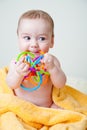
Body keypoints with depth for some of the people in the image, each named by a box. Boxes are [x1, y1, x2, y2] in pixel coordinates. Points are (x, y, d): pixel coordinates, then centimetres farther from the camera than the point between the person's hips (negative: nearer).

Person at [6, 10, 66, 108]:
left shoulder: (52, 61, -9)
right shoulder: (17, 62, -9)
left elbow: (60, 85, -15)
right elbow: (11, 85, -14)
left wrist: (52, 68, -34)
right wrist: (18, 74, -36)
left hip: (47, 106, 0)